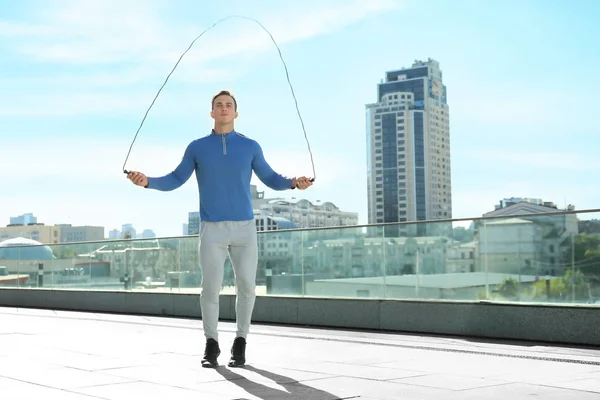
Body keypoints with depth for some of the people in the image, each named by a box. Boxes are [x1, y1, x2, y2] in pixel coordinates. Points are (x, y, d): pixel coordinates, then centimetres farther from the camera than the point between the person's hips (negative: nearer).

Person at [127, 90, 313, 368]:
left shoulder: (250, 146, 8)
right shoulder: (197, 147, 7)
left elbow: (270, 178, 11)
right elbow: (175, 180, 7)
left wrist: (293, 183, -8)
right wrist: (148, 181, -10)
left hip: (244, 228, 1)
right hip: (212, 229, -1)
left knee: (246, 286, -1)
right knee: (210, 288, -5)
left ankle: (240, 342, 16)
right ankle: (211, 344, 12)